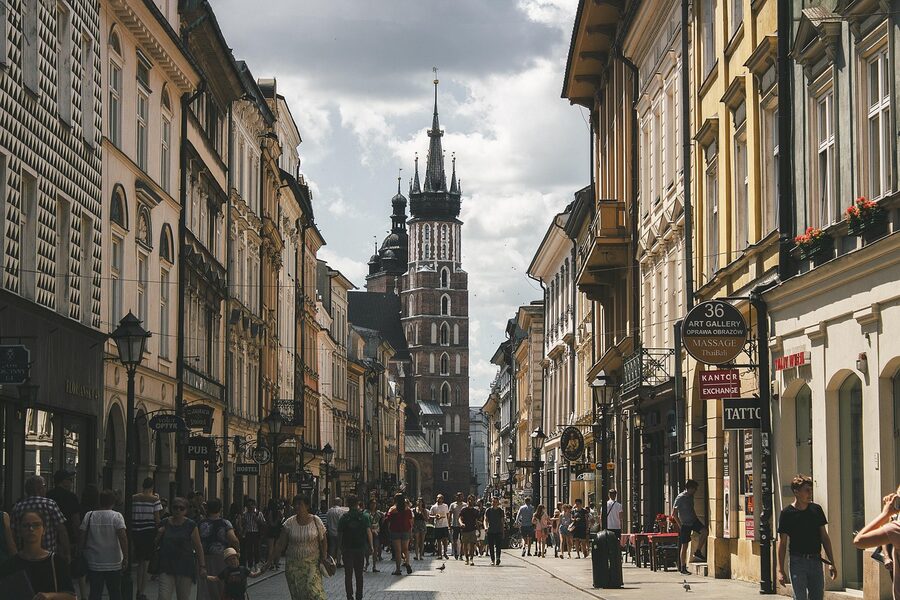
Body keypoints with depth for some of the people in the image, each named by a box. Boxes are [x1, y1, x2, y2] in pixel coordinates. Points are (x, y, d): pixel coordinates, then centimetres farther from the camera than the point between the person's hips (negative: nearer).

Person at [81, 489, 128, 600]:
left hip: (94, 564, 2)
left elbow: (82, 538, 1)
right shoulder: (116, 516, -9)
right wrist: (125, 558, -12)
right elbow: (123, 538, -16)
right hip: (114, 564, -2)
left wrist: (84, 553, 13)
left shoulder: (89, 516, -1)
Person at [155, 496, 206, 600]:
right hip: (166, 566, 2)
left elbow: (198, 547, -1)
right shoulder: (164, 523, 7)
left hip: (185, 567, -2)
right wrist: (159, 534, -4)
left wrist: (202, 566, -6)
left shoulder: (191, 525, -1)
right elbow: (156, 543, 17)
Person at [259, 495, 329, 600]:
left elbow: (323, 540, 8)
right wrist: (270, 561, 3)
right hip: (293, 565, 2)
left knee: (313, 591, -14)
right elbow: (280, 544, 5)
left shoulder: (316, 521, 0)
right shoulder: (289, 523, 1)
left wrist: (324, 557, -5)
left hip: (312, 564, -2)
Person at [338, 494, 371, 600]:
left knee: (348, 574, 2)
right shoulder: (364, 517, -2)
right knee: (359, 574, 12)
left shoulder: (343, 518, -3)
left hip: (347, 549, -1)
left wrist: (340, 548, 7)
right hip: (360, 548, 1)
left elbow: (339, 535, -3)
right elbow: (369, 532, -8)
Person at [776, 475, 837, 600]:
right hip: (797, 562, -4)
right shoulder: (787, 513, -5)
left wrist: (831, 563, 8)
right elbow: (782, 543, -2)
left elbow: (824, 537, 12)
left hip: (816, 561, 4)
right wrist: (780, 570, -6)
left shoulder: (816, 510, 7)